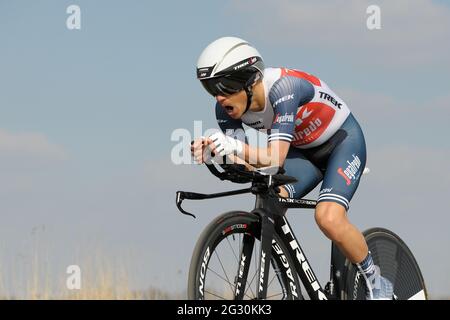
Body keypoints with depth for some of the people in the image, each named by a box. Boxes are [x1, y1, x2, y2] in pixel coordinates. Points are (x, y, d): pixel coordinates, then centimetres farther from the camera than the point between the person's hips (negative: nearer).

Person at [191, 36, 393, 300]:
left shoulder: (283, 87, -35)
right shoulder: (228, 107, -15)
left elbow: (276, 158, -42)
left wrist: (237, 147, -59)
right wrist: (209, 151, -44)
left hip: (342, 141, -6)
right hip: (303, 150, 7)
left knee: (328, 217, -27)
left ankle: (377, 284, -6)